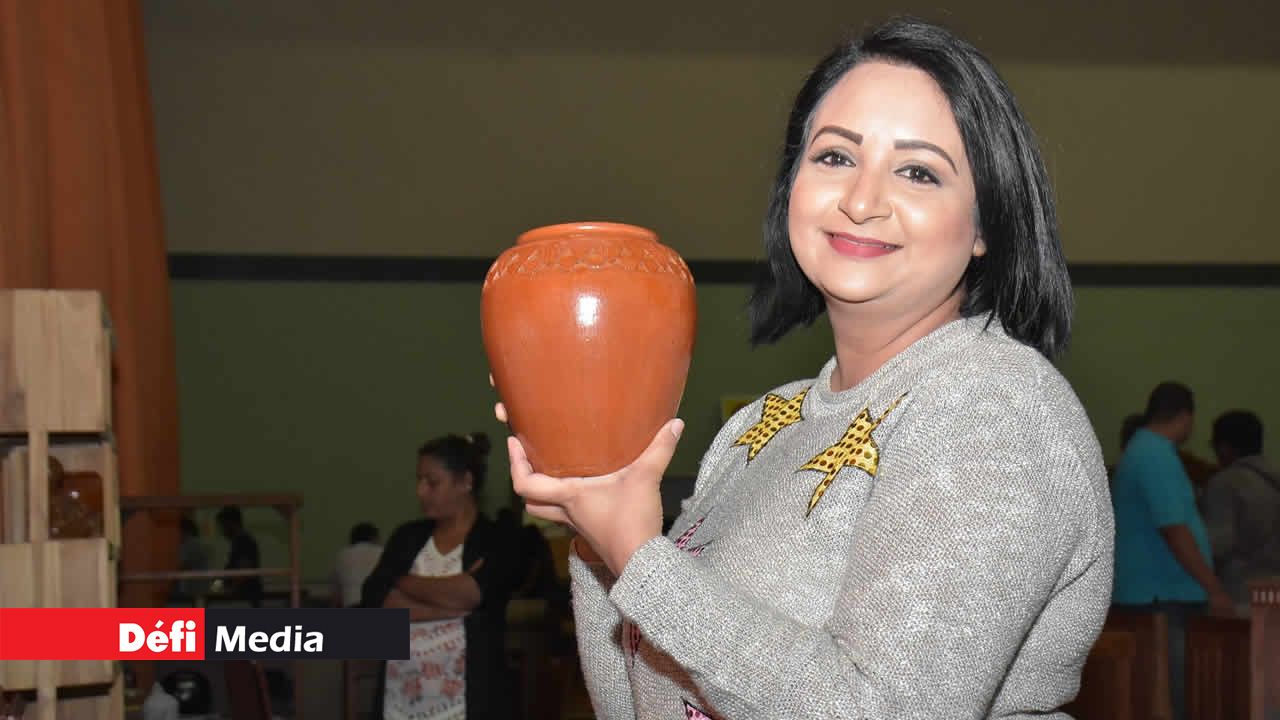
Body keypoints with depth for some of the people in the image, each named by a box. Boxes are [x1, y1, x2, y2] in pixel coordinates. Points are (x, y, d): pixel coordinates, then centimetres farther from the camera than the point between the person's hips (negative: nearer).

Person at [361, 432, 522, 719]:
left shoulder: (495, 543, -2)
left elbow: (467, 594, -18)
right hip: (403, 697, 4)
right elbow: (373, 599, -2)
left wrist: (404, 583, -1)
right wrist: (448, 604, -13)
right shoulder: (408, 538, 11)